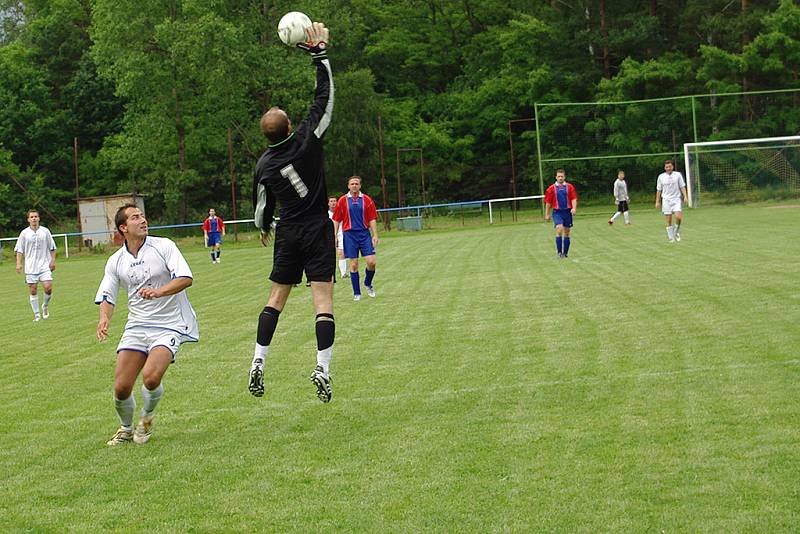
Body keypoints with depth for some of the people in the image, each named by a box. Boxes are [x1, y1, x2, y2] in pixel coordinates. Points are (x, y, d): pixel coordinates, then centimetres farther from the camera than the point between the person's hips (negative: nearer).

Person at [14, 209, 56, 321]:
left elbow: (52, 248, 9)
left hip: (45, 265, 0)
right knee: (33, 291, 1)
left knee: (48, 287, -13)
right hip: (30, 267, 0)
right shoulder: (24, 233, 2)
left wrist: (53, 261, 1)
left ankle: (45, 306, 15)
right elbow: (19, 250, 5)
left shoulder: (45, 231, 4)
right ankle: (37, 314, 11)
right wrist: (18, 263, -5)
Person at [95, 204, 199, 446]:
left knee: (151, 377, -26)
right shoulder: (115, 261, 7)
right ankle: (126, 429, 23)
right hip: (136, 326, 3)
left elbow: (185, 278, -13)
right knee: (121, 387, -8)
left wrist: (159, 292, -30)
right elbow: (107, 297, 11)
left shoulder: (163, 246, -3)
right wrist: (104, 318, -11)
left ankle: (147, 418, 7)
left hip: (169, 325, -3)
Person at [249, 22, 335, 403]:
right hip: (318, 231, -3)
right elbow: (325, 97, -7)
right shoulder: (307, 139, -11)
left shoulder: (264, 164, -1)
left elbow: (261, 206, 12)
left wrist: (264, 228, 33)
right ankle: (323, 367, -14)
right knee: (323, 299, -5)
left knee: (276, 297, 12)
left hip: (287, 233, 3)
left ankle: (258, 362, 6)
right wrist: (319, 52, 0)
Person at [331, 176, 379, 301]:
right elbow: (336, 220, 6)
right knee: (354, 264, -2)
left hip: (364, 233, 1)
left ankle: (368, 284, 20)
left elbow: (372, 219, 5)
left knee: (371, 262, -8)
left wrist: (375, 235, -1)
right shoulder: (342, 201, 3)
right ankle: (356, 293, 6)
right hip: (349, 234, -1)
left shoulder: (367, 200, 4)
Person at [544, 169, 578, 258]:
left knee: (567, 233, 7)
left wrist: (574, 208, -16)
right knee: (559, 229, -20)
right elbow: (548, 202, 7)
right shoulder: (552, 188, 2)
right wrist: (547, 214, 6)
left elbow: (574, 199, 1)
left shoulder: (569, 187, 5)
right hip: (557, 212, -2)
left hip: (567, 212, 2)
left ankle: (565, 253, 16)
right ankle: (559, 251, -15)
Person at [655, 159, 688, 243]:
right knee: (669, 221, -2)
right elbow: (658, 190, 10)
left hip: (676, 199, -1)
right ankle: (671, 237, 7)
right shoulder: (661, 177, 5)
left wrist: (685, 196, -7)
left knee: (678, 217, -19)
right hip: (666, 200, 1)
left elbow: (682, 187, 6)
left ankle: (676, 231, 6)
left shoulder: (678, 175, 3)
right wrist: (657, 202, 7)